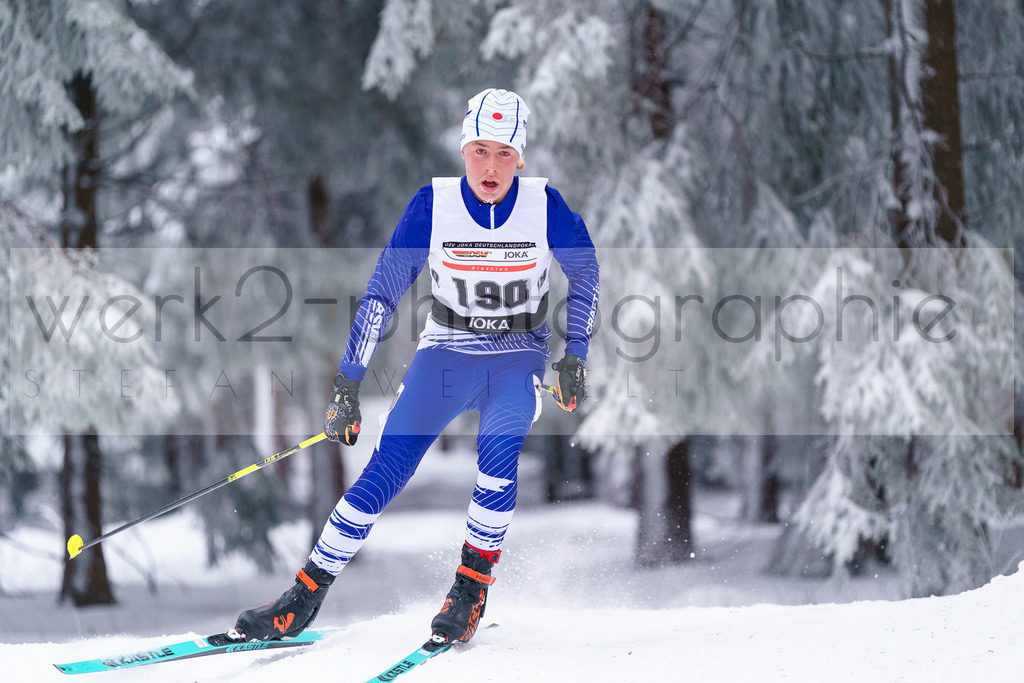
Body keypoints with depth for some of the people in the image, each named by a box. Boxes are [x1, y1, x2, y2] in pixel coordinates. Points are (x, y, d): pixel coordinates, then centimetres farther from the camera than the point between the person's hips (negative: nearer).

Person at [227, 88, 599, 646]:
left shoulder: (544, 206, -13)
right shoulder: (433, 205, -14)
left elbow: (585, 274, 5)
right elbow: (382, 293, -10)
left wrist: (575, 357, -1)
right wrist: (347, 384, -14)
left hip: (517, 358, 0)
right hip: (445, 353, 0)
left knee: (497, 451, -30)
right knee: (384, 474, -13)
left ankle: (473, 585, -12)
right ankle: (305, 597, -4)